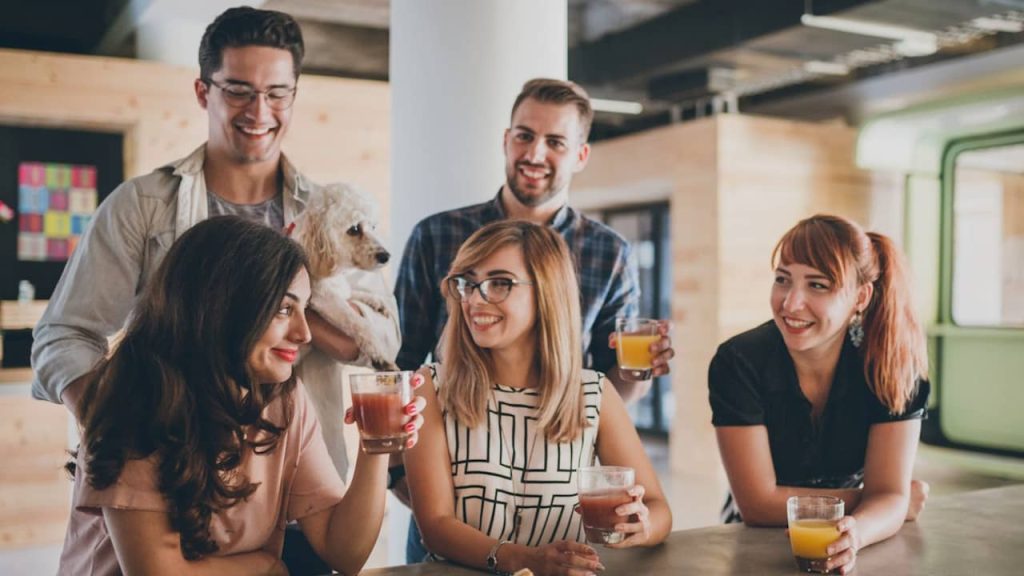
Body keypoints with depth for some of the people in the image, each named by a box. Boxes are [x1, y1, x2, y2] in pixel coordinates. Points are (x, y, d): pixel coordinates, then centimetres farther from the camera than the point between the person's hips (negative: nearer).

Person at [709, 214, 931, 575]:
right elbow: (758, 504, -17)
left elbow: (890, 494, -15)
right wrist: (868, 502, -14)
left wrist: (854, 533, -35)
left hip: (839, 547, 1)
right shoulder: (738, 363, -18)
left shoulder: (895, 363, -12)